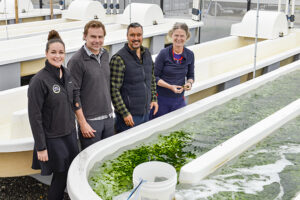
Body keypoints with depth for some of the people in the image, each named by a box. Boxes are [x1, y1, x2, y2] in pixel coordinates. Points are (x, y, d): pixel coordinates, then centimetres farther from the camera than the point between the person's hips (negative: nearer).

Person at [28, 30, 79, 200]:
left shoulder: (67, 74, 3)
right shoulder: (39, 80, -18)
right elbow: (35, 117, -17)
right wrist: (41, 147, -16)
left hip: (70, 134, 7)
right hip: (53, 138, -6)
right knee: (60, 177, 2)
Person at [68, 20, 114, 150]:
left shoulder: (105, 54, 8)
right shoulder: (77, 60, -14)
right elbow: (74, 95, -14)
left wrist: (109, 112, 17)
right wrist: (83, 123, -16)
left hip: (108, 118, 7)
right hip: (90, 120, -7)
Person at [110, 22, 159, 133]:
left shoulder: (147, 53, 7)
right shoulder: (118, 59, -16)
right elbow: (114, 90, -18)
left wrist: (154, 98, 12)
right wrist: (125, 113, -18)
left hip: (145, 112, 7)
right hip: (128, 115, -7)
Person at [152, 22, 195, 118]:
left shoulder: (190, 55, 1)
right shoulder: (164, 54, -11)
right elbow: (155, 77, -8)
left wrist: (189, 83, -8)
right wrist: (170, 86, -19)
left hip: (179, 100, 3)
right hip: (161, 99, -3)